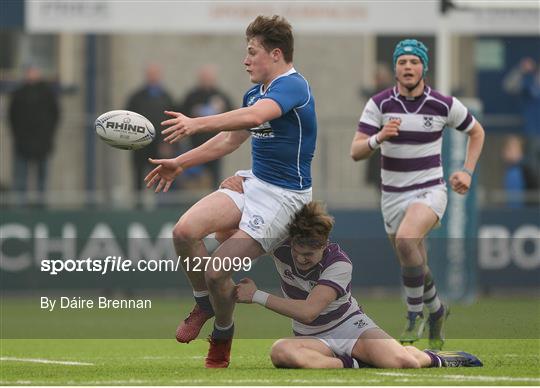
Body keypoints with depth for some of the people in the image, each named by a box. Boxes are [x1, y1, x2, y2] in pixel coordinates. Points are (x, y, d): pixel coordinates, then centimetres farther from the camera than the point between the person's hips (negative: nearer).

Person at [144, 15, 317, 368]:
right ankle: (203, 303, 12)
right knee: (185, 232, -13)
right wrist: (181, 163, 22)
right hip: (251, 181, 8)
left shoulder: (293, 86, -18)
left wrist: (197, 124, -45)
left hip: (284, 195, -8)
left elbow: (253, 116, -38)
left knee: (217, 271, -13)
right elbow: (229, 141, 26)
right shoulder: (255, 93, 12)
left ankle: (223, 333, 18)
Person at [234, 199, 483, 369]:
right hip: (312, 339, 2)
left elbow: (308, 311, -31)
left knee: (403, 363, -32)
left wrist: (257, 296, -29)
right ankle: (353, 365, -24)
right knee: (280, 352, -38)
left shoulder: (339, 264, -22)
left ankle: (434, 359, 6)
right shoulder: (279, 245, -13)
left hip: (351, 326, -2)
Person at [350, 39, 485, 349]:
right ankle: (436, 310, 44)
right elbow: (356, 152, -10)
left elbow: (477, 131, 12)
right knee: (415, 268, 12)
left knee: (406, 240, -32)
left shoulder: (444, 105, -7)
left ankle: (415, 313, -14)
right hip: (393, 195, 3)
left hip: (430, 191, -3)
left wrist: (468, 172, 1)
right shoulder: (379, 104, -7)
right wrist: (379, 138, -30)